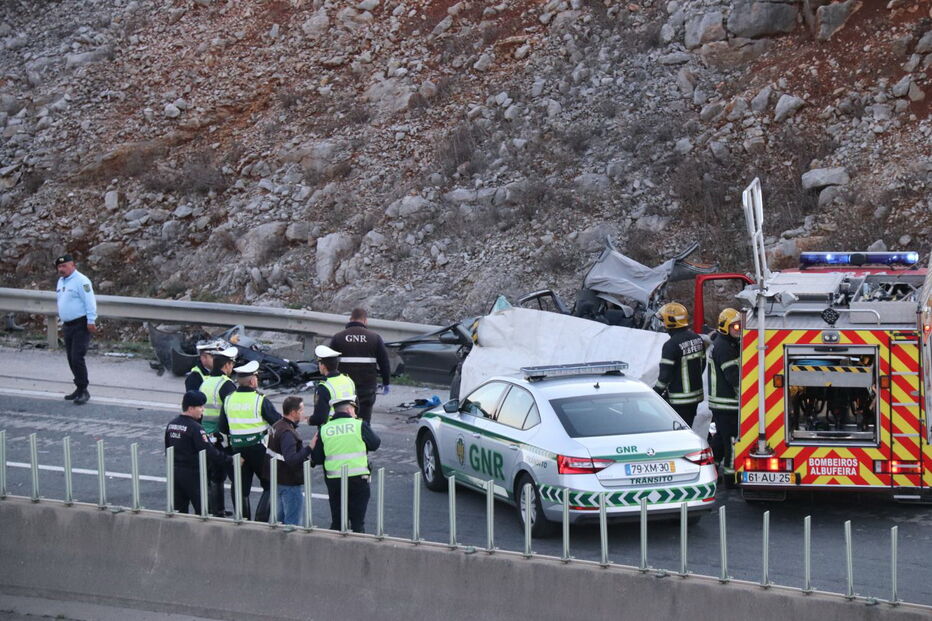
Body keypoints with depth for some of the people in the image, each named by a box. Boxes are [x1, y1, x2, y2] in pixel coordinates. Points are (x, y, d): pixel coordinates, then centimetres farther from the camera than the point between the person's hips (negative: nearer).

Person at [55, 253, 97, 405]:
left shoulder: (81, 281, -13)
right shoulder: (61, 281, 15)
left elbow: (90, 301, -18)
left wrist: (91, 321, -22)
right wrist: (62, 319, 22)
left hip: (81, 325, -9)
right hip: (68, 325, 9)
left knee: (77, 358, -14)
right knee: (71, 359, 11)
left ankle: (83, 390, -10)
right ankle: (79, 389, 20)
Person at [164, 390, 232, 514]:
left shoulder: (171, 424, 6)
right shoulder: (195, 428, -18)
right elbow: (209, 452, -21)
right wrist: (229, 459, -14)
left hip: (174, 472, 8)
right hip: (192, 474, -8)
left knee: (179, 509, 12)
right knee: (202, 510, -1)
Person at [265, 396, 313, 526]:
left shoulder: (276, 427, 9)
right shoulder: (287, 433, -24)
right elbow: (291, 459, -34)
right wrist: (309, 448, -32)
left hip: (280, 481, 10)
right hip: (291, 484, -10)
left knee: (281, 518, 20)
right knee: (293, 522, -4)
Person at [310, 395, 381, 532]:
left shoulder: (324, 430, 3)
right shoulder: (359, 425, -5)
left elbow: (316, 459, 3)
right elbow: (375, 444, 6)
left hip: (334, 481, 2)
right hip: (358, 479, -2)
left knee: (336, 522, 11)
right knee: (358, 522, 3)